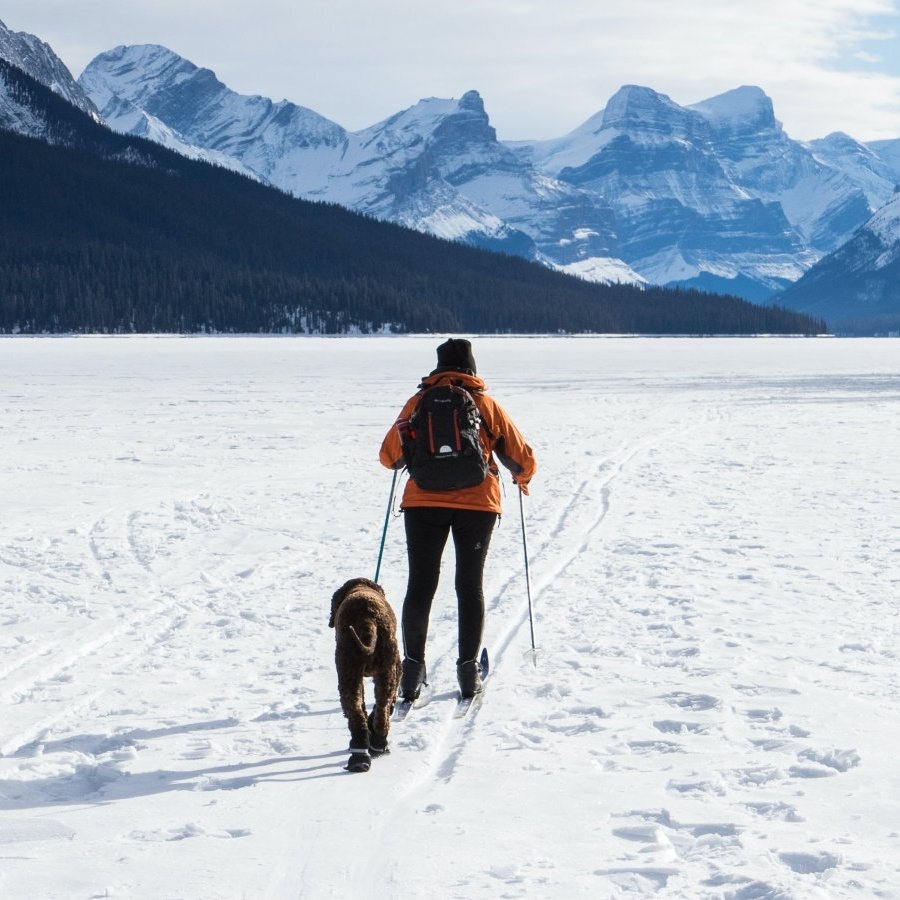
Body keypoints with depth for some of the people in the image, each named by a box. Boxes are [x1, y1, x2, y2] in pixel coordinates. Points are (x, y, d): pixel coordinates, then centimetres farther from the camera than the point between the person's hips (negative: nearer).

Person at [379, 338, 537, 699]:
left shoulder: (418, 403, 4)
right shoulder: (487, 405, 4)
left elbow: (389, 456, 8)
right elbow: (523, 459, 7)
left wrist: (413, 458, 31)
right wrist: (522, 479, 30)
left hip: (423, 502, 0)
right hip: (477, 504, 0)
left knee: (420, 585, 7)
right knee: (470, 585, 10)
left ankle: (412, 669, 4)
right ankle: (468, 669, 8)